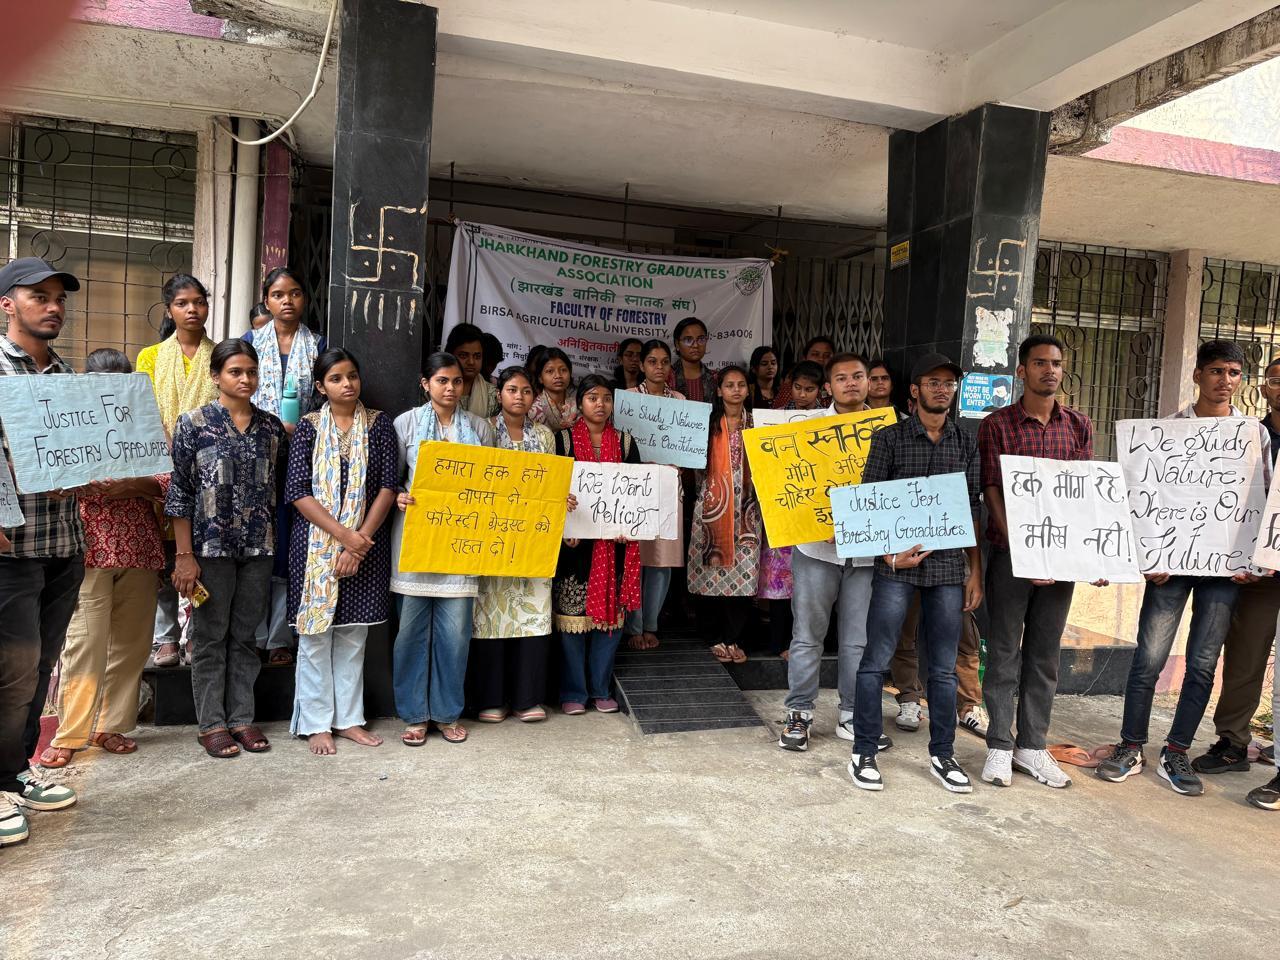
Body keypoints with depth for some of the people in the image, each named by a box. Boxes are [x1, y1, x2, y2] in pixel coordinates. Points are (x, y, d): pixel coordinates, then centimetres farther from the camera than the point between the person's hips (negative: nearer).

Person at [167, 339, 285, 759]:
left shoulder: (271, 425, 6)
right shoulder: (193, 423, -4)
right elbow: (179, 492, -5)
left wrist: (276, 545, 4)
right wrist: (184, 555, -9)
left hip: (258, 547, 3)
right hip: (210, 546, -3)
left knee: (245, 636, 11)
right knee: (210, 637, 6)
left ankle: (242, 718, 21)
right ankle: (211, 723, 16)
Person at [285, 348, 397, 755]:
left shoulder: (379, 423, 4)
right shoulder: (309, 426, 1)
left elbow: (389, 485, -2)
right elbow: (298, 492, -6)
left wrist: (360, 539, -12)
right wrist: (343, 534, -16)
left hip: (366, 543, 1)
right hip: (317, 544, -1)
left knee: (353, 635, 9)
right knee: (315, 635, 4)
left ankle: (349, 718, 20)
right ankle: (317, 723, 16)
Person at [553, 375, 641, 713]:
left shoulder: (625, 441, 11)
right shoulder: (564, 439, 4)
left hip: (614, 541, 3)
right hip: (576, 539, -2)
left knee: (611, 612, 5)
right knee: (573, 613, -1)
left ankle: (600, 688, 18)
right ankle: (573, 691, 11)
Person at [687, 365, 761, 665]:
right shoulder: (709, 422, 6)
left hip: (746, 506, 1)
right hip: (713, 504, -1)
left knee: (744, 572, -4)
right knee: (713, 571, -2)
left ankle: (732, 639, 7)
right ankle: (720, 635, 13)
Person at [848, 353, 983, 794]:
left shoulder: (967, 443, 10)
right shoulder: (889, 438, 1)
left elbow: (972, 510, 12)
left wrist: (975, 572, 8)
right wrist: (889, 554, -12)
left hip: (949, 566, 3)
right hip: (897, 564, -3)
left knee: (944, 667, 10)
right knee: (876, 660, 0)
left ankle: (942, 755, 24)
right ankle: (864, 753, 12)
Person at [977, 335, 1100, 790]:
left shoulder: (1079, 426, 9)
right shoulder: (997, 424, -3)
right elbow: (993, 492, -8)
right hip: (1010, 552, -3)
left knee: (1045, 653, 10)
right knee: (1004, 651, 3)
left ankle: (1032, 745, 21)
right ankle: (999, 747, 13)